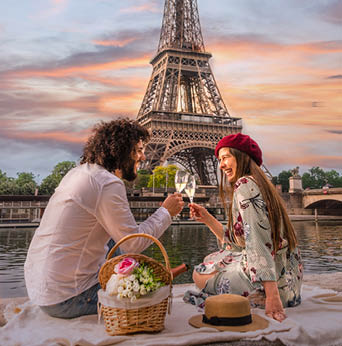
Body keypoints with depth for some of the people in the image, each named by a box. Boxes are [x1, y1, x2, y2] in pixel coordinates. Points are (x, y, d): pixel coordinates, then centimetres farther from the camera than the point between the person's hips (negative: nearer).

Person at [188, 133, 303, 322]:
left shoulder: (244, 185, -15)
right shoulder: (259, 185, 15)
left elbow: (259, 242, -25)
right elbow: (238, 243, 15)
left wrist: (272, 295, -29)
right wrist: (207, 218, 14)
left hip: (274, 283, -10)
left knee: (200, 275, 9)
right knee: (211, 261, 24)